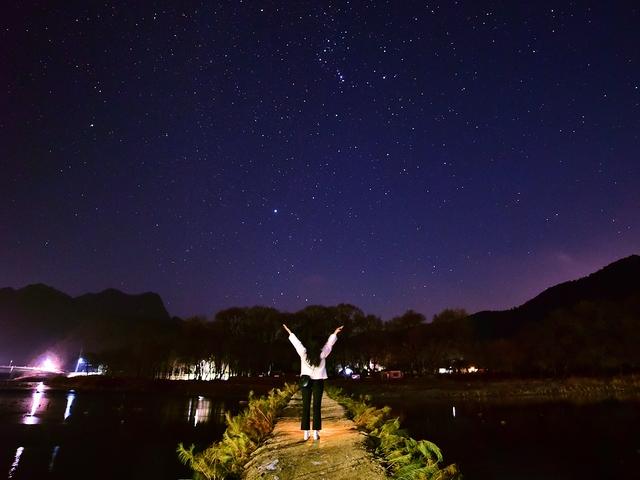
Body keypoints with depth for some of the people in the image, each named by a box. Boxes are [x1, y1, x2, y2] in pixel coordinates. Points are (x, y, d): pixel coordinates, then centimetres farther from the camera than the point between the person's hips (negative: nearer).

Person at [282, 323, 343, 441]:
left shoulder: (304, 354, -11)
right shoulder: (322, 354, -11)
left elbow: (296, 342, 0)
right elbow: (329, 343, 1)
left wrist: (289, 332, 13)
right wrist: (335, 333, 13)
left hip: (306, 381, 1)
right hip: (318, 382, -1)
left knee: (306, 407, 5)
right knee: (317, 407, 1)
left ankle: (306, 433, 6)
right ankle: (316, 433, 1)